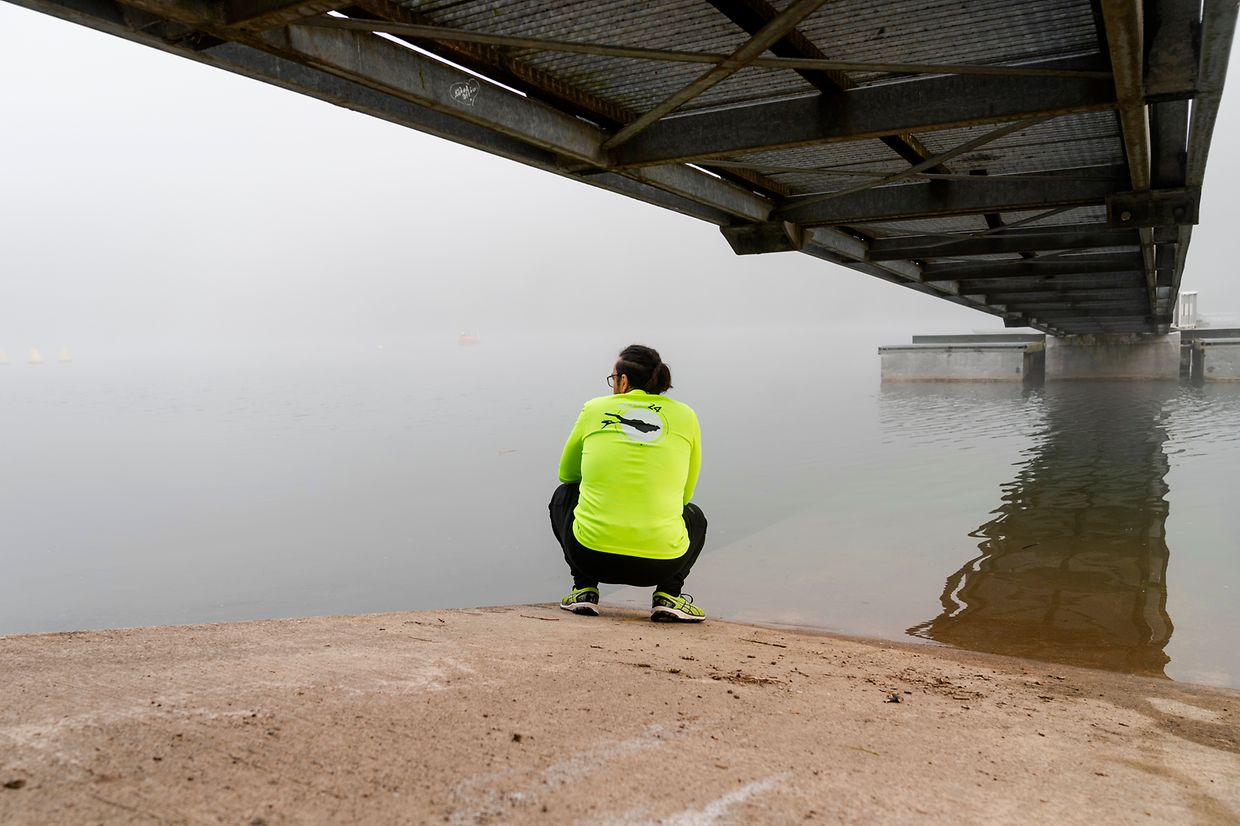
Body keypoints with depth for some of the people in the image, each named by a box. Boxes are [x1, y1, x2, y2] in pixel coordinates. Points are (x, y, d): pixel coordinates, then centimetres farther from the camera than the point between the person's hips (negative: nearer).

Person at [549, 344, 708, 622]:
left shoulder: (594, 409, 7)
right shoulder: (686, 416, 9)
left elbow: (566, 474, 24)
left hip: (591, 557, 0)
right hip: (662, 564, 1)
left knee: (563, 495, 32)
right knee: (695, 517, 35)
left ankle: (584, 590, 19)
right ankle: (668, 595, 12)